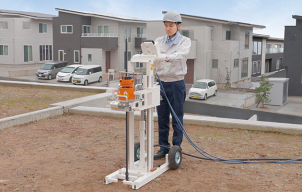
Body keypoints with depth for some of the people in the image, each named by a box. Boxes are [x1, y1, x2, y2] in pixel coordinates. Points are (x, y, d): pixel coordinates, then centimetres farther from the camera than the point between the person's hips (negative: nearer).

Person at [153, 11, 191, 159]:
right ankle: (163, 148, 19)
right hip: (161, 82, 3)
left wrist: (166, 57, -42)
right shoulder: (159, 41, 10)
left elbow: (181, 54, -23)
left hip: (176, 83, -3)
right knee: (162, 118, 9)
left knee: (177, 118, 2)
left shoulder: (185, 41, -2)